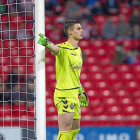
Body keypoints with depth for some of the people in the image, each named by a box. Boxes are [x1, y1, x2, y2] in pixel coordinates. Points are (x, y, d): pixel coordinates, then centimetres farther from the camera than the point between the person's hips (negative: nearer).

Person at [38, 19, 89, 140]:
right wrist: (46, 42, -60)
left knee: (75, 128, 15)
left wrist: (81, 91, 29)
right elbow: (55, 48, -37)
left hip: (74, 95, 9)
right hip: (64, 95, -9)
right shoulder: (63, 48, -13)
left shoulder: (78, 50, 14)